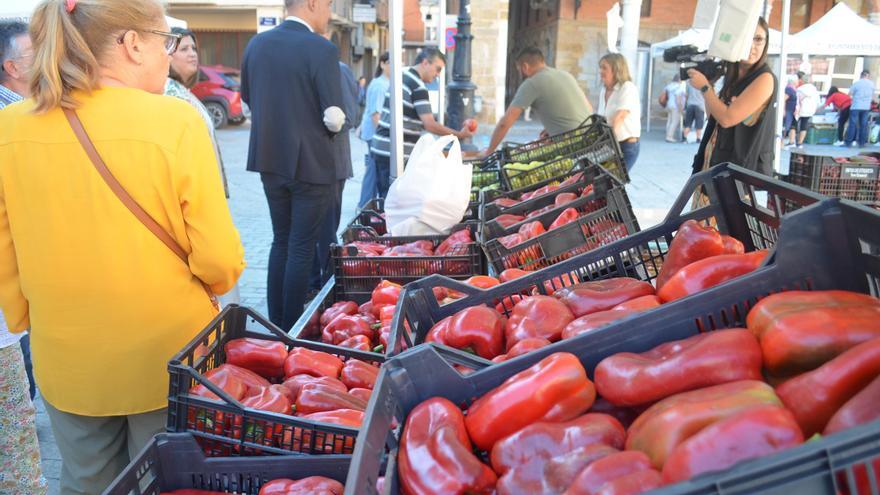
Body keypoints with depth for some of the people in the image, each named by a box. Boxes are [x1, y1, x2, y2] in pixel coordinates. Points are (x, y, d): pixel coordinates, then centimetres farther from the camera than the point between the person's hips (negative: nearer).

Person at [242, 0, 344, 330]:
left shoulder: (256, 44, 3)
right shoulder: (322, 50, -17)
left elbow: (248, 99, 15)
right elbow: (334, 118, -19)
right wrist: (327, 129, 3)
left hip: (270, 161, 6)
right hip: (311, 164, -6)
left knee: (281, 240, 18)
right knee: (302, 247, 4)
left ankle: (275, 324, 25)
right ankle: (291, 330, 12)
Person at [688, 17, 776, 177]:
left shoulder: (764, 78, -14)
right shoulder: (734, 76, 11)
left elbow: (727, 118, -21)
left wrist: (704, 86, -8)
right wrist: (708, 83, 7)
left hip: (744, 169, -9)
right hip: (720, 163, 9)